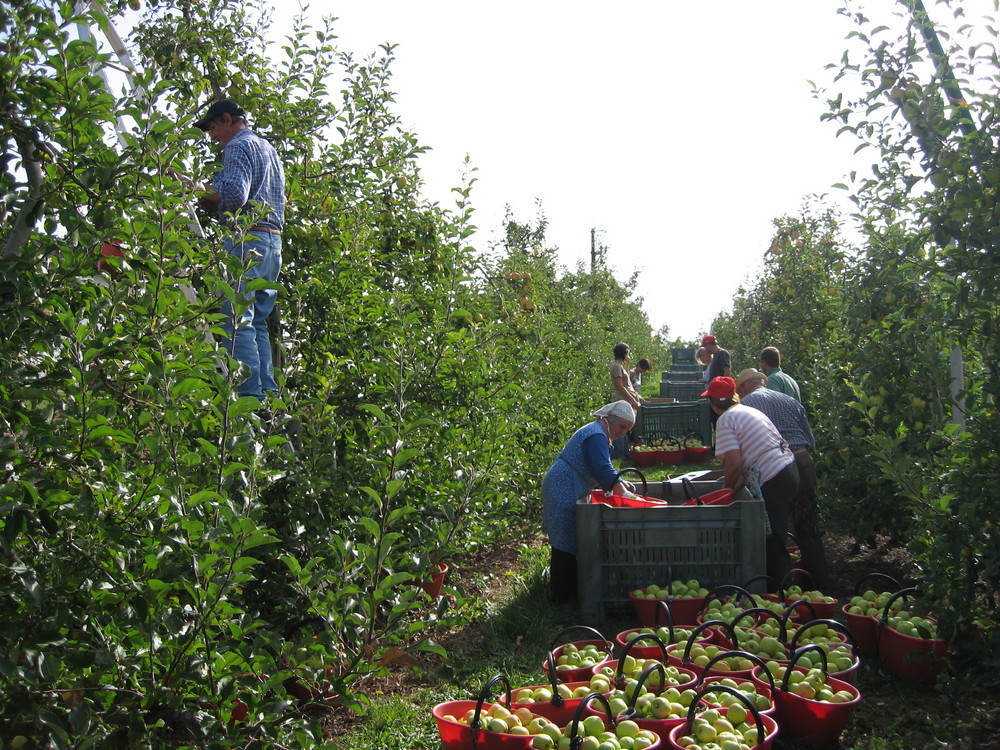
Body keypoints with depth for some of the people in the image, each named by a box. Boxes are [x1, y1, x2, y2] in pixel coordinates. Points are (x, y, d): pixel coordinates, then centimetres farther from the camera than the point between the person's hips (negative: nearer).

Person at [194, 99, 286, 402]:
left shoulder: (238, 145, -2)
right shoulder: (269, 149, 26)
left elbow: (235, 193, -18)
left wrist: (208, 195, -3)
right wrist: (217, 202, 22)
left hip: (247, 238, -9)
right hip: (274, 240, 9)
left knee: (237, 319, -10)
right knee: (258, 321, 11)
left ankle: (250, 396, -15)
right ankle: (268, 392, 8)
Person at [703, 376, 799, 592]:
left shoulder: (726, 420, -9)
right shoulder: (748, 411, 18)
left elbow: (734, 463, -16)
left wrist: (726, 489, 0)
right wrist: (737, 486, 11)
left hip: (773, 481, -9)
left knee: (772, 542, 1)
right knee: (775, 539, 19)